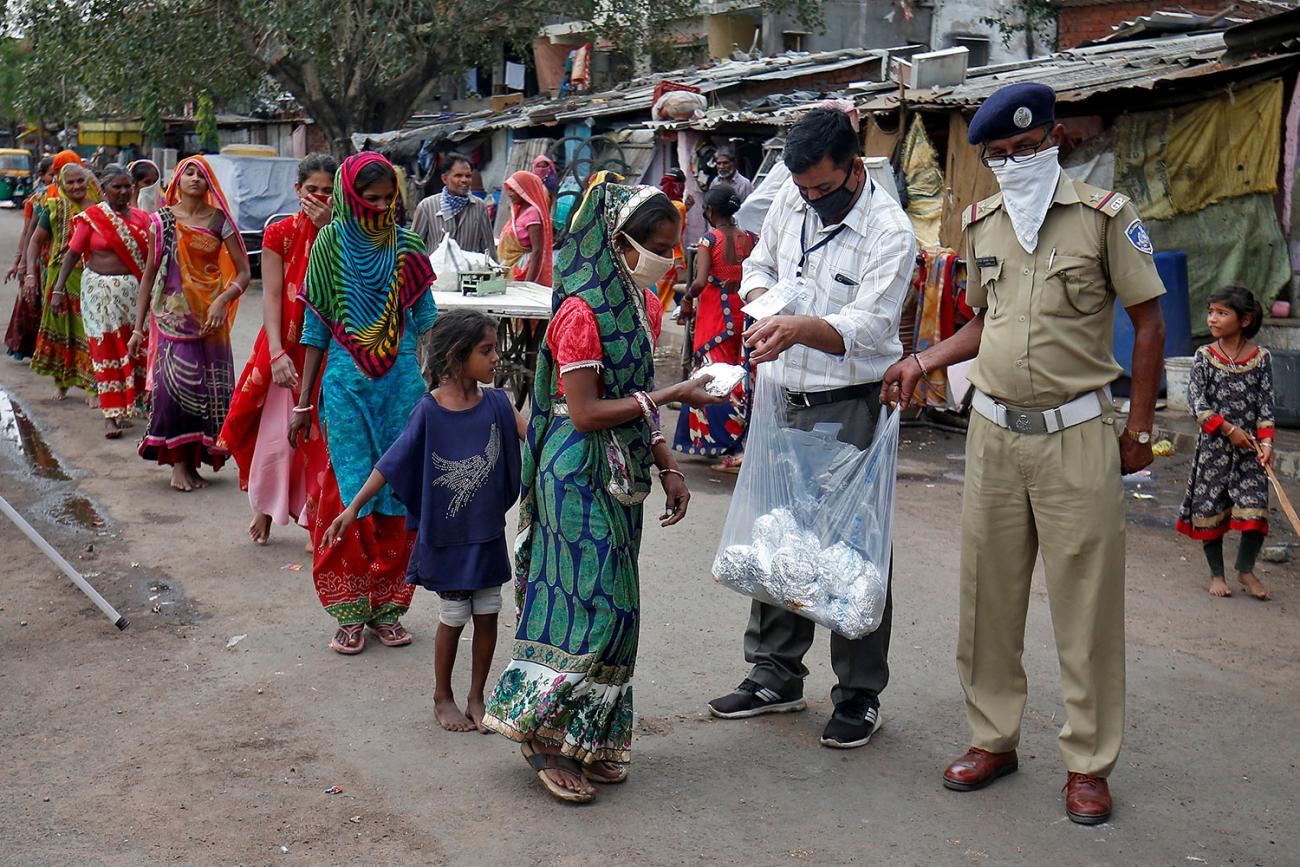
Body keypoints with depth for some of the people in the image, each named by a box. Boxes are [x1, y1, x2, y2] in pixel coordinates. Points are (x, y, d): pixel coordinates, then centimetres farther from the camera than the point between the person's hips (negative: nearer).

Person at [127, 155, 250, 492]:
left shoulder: (219, 220, 3)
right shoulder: (162, 220, 5)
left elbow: (243, 272, 1)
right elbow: (149, 273, 9)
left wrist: (222, 301, -16)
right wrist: (138, 327, 7)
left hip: (209, 316, 1)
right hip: (172, 314, -1)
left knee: (209, 388, -1)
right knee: (174, 381, -10)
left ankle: (194, 459, 11)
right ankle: (178, 462, -4)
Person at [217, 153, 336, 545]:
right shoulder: (279, 234, -1)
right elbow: (271, 296, -8)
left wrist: (329, 229, -20)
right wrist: (277, 353, -19)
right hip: (287, 348, 0)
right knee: (277, 433, 6)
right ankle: (265, 509, 29)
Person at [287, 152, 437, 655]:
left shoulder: (407, 247, 5)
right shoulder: (330, 245, 0)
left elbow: (427, 321, 11)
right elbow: (316, 329, 3)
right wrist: (303, 403, 2)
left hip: (402, 384, 2)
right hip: (346, 384, -2)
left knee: (398, 490, 4)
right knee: (350, 491, -3)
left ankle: (386, 606, 17)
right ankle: (350, 612, 8)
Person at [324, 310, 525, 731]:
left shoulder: (496, 403, -4)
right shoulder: (429, 411, -14)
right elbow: (392, 463, -10)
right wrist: (353, 508, -10)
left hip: (489, 533, 4)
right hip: (446, 536, -3)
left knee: (487, 615, 9)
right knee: (453, 618, 7)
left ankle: (476, 697, 27)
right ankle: (443, 697, 29)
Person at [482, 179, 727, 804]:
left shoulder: (643, 304, 10)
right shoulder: (581, 311, -16)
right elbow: (585, 413, -20)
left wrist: (669, 469, 8)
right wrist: (668, 396, -21)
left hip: (621, 473, 9)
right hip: (578, 474, -9)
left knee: (613, 606, 10)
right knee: (590, 604, -9)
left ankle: (590, 738, 20)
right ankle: (542, 734, 5)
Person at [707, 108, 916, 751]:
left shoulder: (889, 233, -16)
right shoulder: (792, 200, 4)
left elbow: (867, 330, -26)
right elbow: (759, 263, 19)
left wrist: (801, 328, -44)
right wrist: (762, 297, -4)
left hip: (851, 410, -6)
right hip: (784, 399, 6)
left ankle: (860, 695, 12)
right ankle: (776, 676, 26)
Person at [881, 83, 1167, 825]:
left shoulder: (1104, 214, -6)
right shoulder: (981, 223, 9)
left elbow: (1149, 321, -3)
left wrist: (1139, 430, -5)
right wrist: (922, 362, 5)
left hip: (1076, 436, -4)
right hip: (994, 431, 5)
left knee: (1086, 602, 1)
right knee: (989, 593, 10)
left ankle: (1089, 763, 13)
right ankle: (993, 739, 24)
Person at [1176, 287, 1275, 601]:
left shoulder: (1261, 358, 1)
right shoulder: (1204, 357, -1)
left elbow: (1266, 403, 0)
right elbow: (1196, 401, -6)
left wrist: (1266, 440, -12)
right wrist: (1228, 429, -14)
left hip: (1249, 447, 0)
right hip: (1213, 445, 0)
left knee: (1255, 510, -7)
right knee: (1209, 509, 5)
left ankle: (1245, 570, 14)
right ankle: (1216, 573, 21)